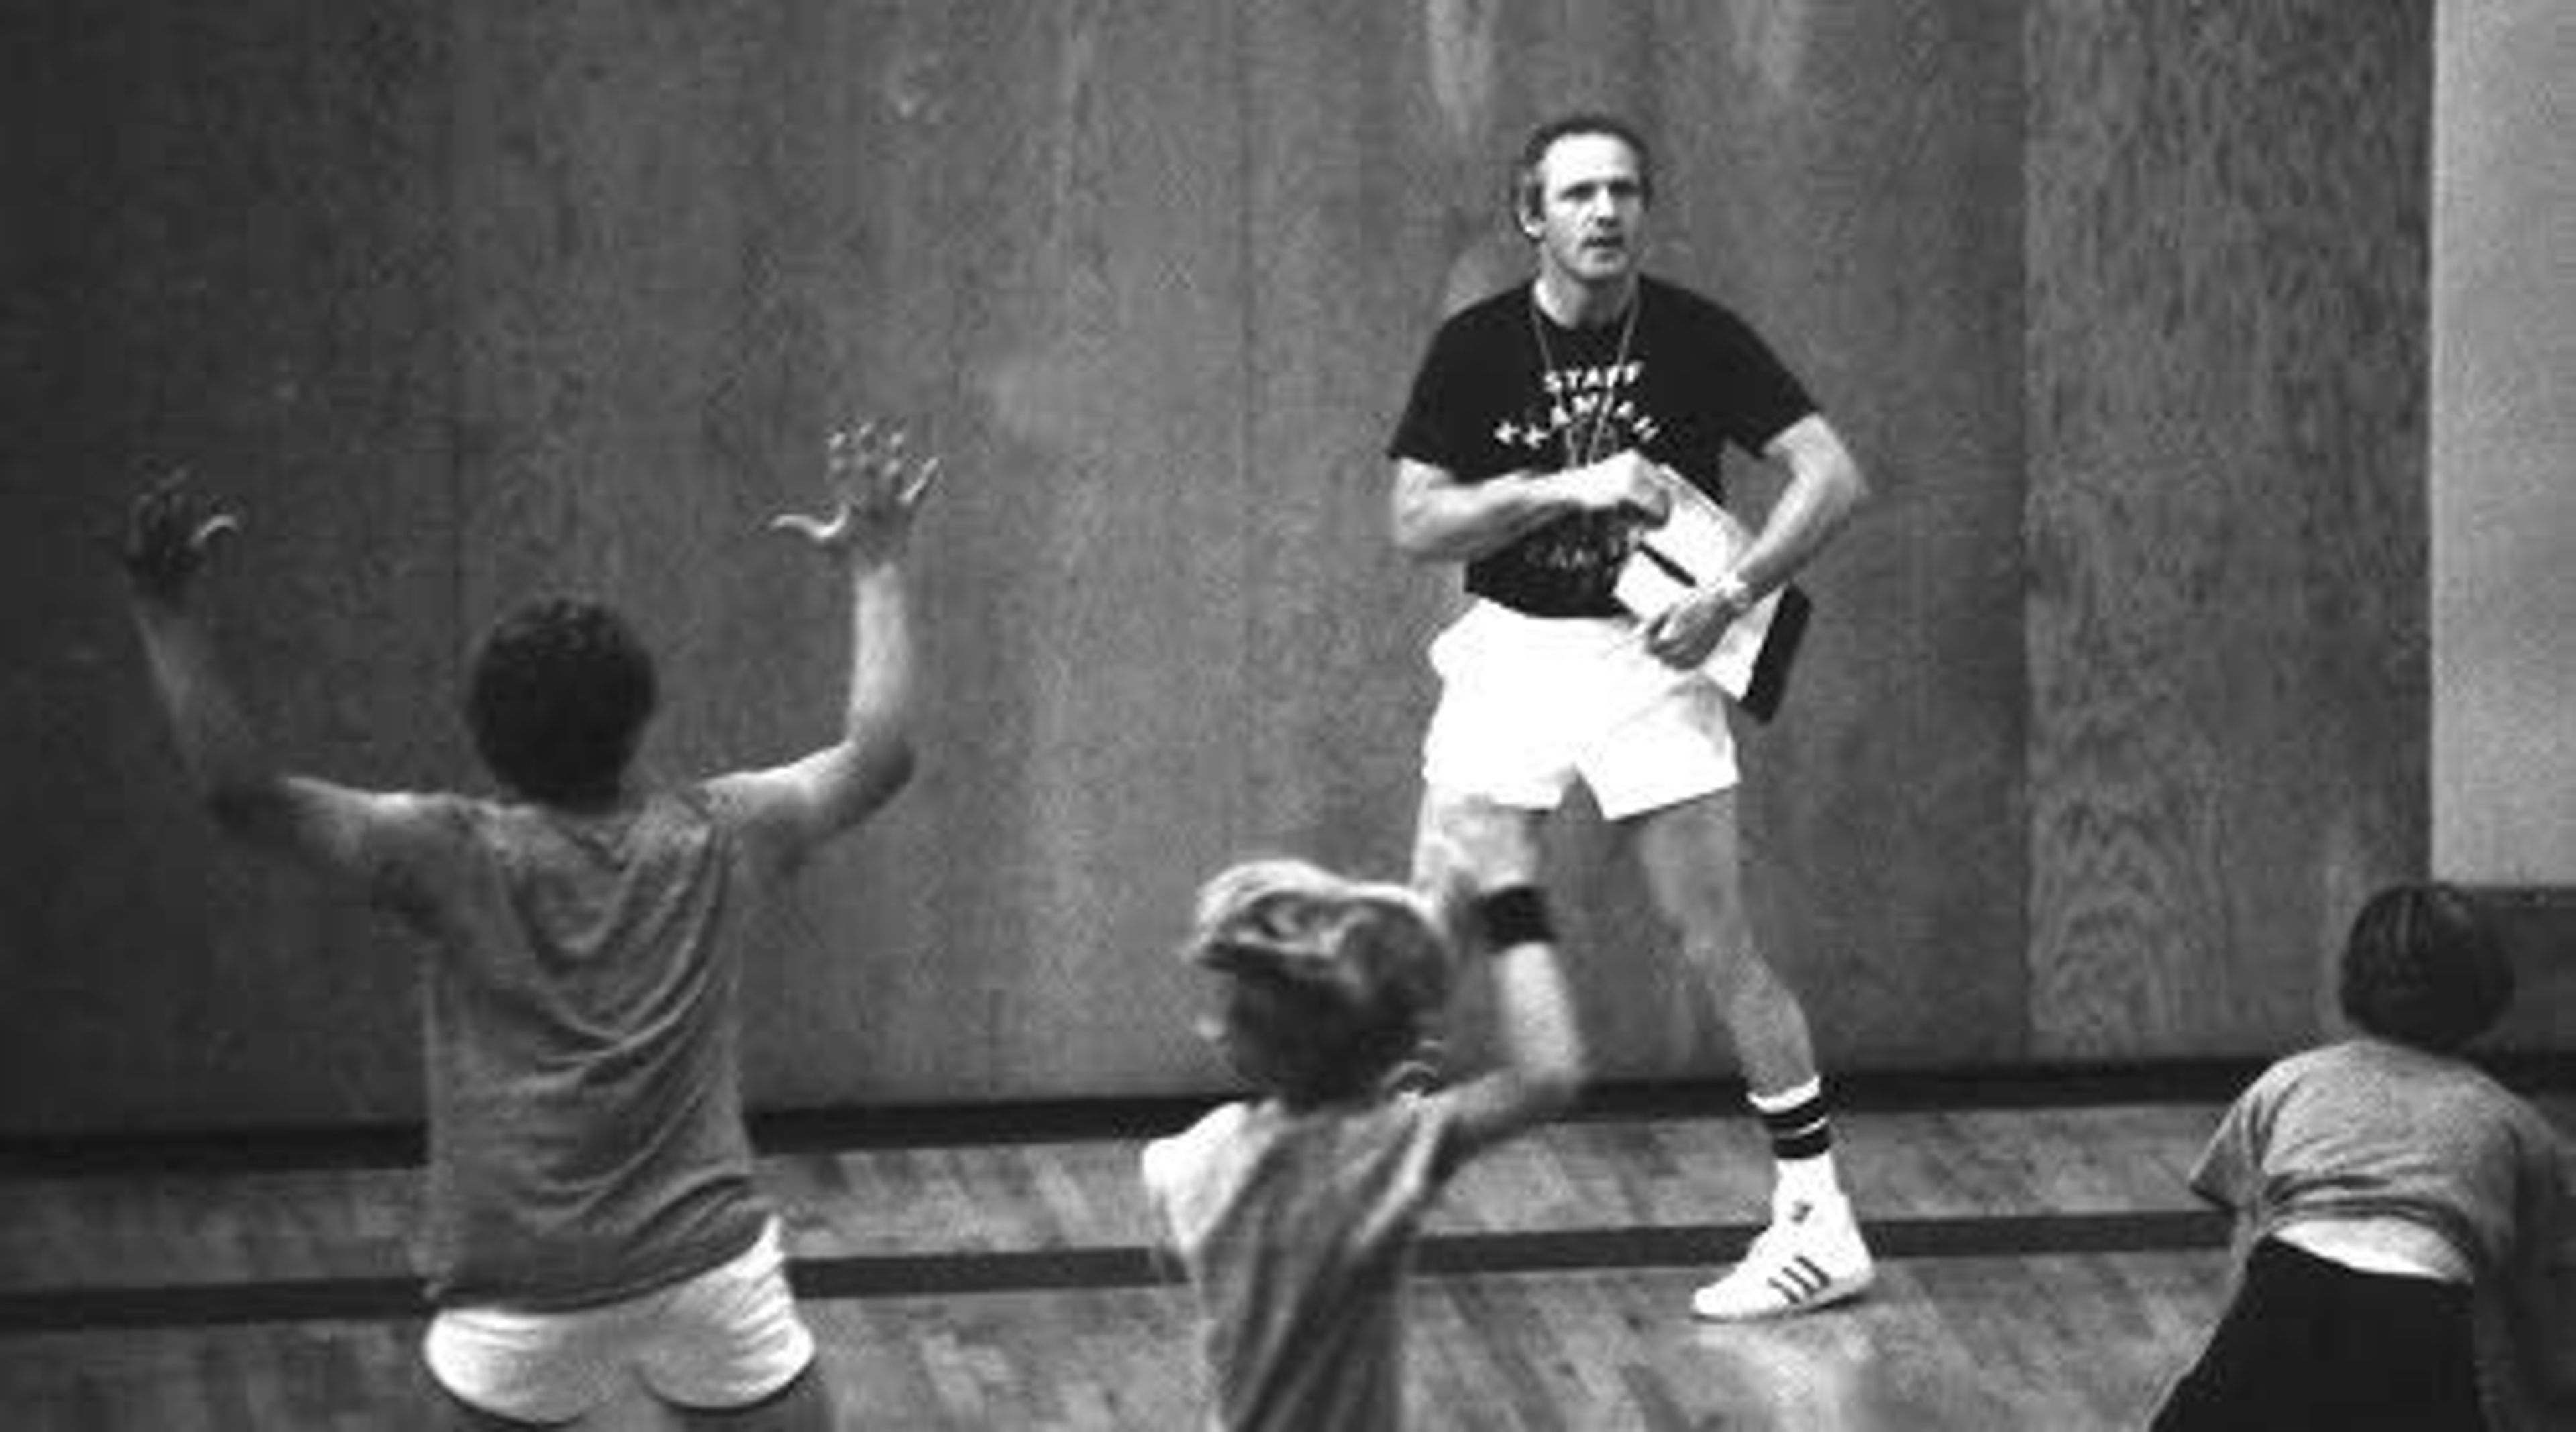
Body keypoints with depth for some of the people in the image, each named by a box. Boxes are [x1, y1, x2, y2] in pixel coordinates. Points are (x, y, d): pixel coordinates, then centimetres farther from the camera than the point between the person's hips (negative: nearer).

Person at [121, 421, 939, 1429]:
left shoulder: (457, 857, -7)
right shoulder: (714, 842, 1)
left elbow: (244, 796, -11)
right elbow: (877, 756, 12)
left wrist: (166, 612, -7)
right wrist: (874, 571, 23)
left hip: (523, 1297, -1)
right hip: (706, 1262, 2)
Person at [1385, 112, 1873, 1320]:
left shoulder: (1697, 338, -5)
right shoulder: (1474, 348, -2)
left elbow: (1833, 476, -8)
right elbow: (1417, 521, -6)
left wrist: (1729, 595, -19)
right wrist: (1568, 486, -18)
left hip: (1647, 652, -1)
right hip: (1509, 652, 1)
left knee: (1717, 948, -2)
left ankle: (1818, 1220, 5)